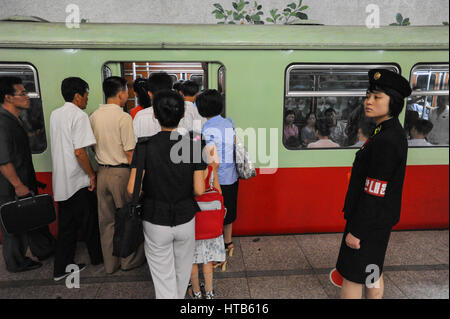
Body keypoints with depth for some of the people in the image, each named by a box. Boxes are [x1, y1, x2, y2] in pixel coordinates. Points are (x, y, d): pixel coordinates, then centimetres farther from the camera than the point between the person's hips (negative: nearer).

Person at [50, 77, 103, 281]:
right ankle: (97, 256, 30)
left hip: (60, 180, 8)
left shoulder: (55, 114, 11)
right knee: (90, 220, 11)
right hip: (78, 181, -7)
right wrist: (92, 175, -12)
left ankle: (62, 268, 22)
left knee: (66, 224, 14)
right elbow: (79, 152, -23)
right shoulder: (79, 115, -16)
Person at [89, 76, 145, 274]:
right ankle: (129, 260, 23)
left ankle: (110, 263, 27)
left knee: (106, 219, 14)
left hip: (102, 172, 6)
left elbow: (93, 146, 12)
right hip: (121, 172, -6)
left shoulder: (94, 116, 6)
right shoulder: (123, 117, -14)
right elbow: (130, 152, -14)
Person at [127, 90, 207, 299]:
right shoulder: (193, 145, -10)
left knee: (163, 276, 13)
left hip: (155, 221, -1)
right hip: (185, 220, 2)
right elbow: (199, 190, -12)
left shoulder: (145, 146, -13)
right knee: (182, 271, 25)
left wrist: (148, 193, 4)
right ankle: (179, 297, 49)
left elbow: (133, 189, -17)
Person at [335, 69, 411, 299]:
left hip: (371, 221, -10)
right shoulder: (390, 132, 6)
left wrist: (356, 231, -19)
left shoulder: (387, 141, -26)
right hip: (379, 219, 10)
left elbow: (374, 193, -26)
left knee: (351, 276, 5)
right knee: (373, 273, 24)